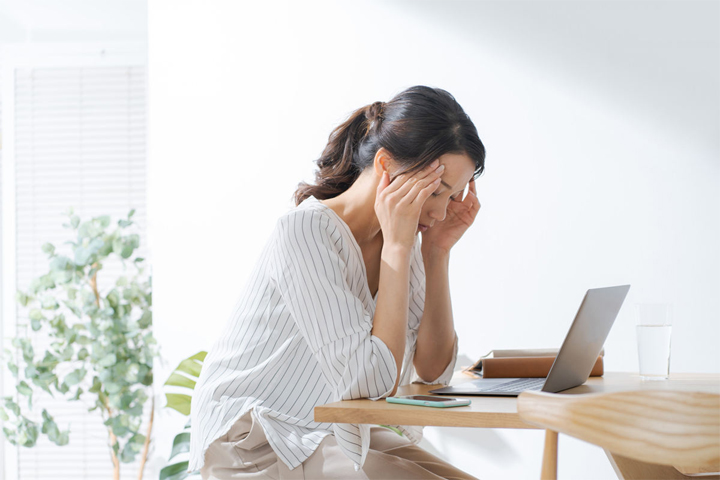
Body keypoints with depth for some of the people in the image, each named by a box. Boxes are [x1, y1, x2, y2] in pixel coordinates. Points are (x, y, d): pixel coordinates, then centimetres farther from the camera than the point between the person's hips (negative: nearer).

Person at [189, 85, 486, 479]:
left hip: (336, 434, 8)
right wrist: (397, 246, -22)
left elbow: (433, 372, 2)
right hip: (255, 447, -8)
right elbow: (369, 383, -26)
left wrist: (438, 252, -6)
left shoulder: (401, 236, 3)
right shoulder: (306, 232, -21)